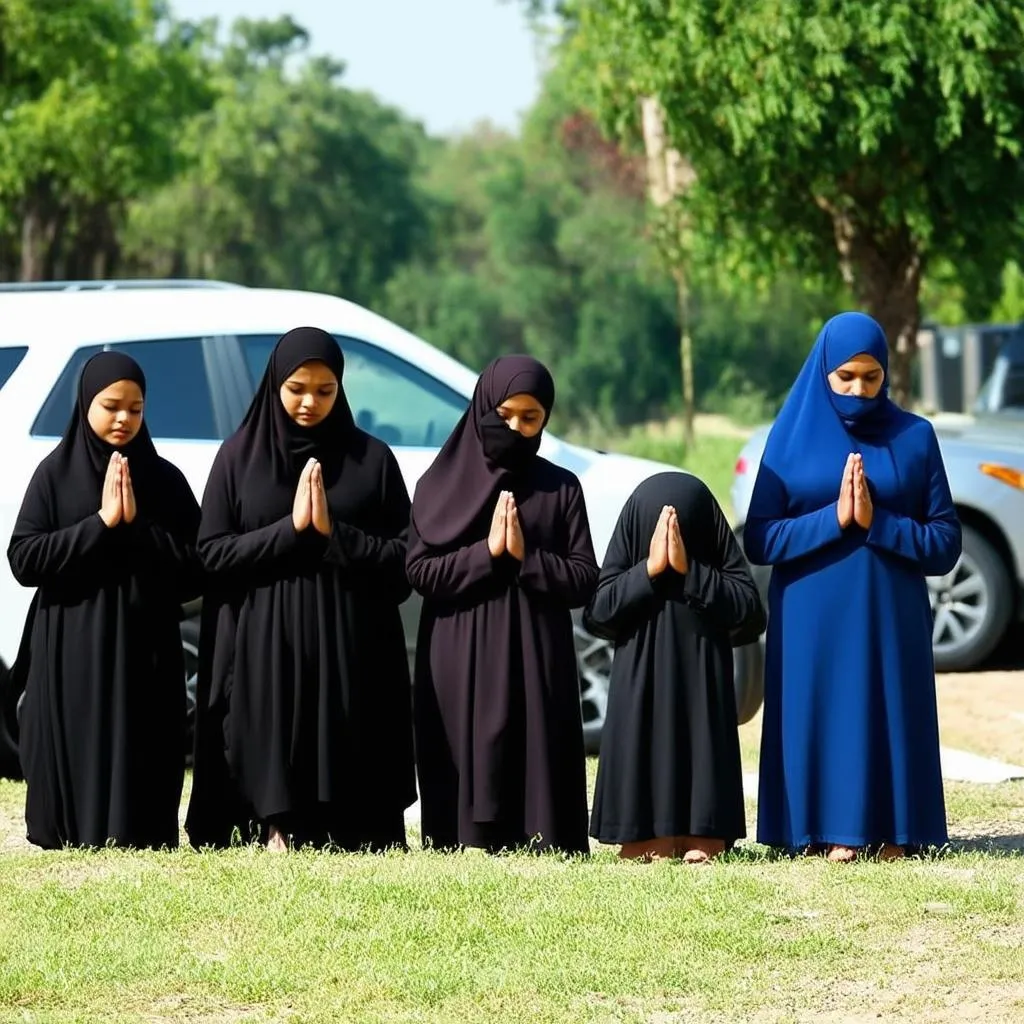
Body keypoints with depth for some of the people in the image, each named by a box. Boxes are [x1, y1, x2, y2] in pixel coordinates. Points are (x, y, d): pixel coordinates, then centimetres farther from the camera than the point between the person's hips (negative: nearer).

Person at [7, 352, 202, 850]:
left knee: (140, 765, -4)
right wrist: (101, 524, -13)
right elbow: (23, 560, -7)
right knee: (75, 759, -5)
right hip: (71, 653, -1)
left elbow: (196, 567, 1)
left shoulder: (165, 480, 6)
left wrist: (135, 524, -10)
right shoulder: (55, 473, 2)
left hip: (144, 653, 1)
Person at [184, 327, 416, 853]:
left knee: (348, 790, -5)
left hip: (350, 652, 1)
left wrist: (333, 533, -11)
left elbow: (404, 556, 2)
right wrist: (290, 529, -11)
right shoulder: (240, 455, 6)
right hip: (264, 652, 0)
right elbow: (211, 553, -1)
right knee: (274, 776, -9)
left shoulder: (372, 459, 7)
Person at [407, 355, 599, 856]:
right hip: (461, 663, 0)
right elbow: (420, 571, -2)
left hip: (536, 659, 0)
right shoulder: (441, 484, 6)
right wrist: (487, 552, -12)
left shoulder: (561, 489, 8)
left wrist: (525, 556, -11)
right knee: (468, 763, -6)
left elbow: (584, 580, 2)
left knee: (537, 763, -6)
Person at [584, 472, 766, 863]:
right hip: (640, 689, 0)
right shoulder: (633, 537, -4)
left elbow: (749, 608, -14)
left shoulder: (715, 547, -5)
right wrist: (649, 569, -20)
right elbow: (597, 613, -10)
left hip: (702, 685, 0)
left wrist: (690, 571, -22)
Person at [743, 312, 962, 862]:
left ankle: (890, 840, 1)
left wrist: (876, 522, -12)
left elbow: (946, 543, 2)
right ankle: (830, 838, -2)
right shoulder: (792, 435, 5)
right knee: (822, 729, -4)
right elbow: (758, 540, -1)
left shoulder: (915, 438, 5)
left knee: (888, 729, -3)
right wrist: (833, 519, -13)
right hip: (813, 629, 0)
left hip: (890, 628, 0)